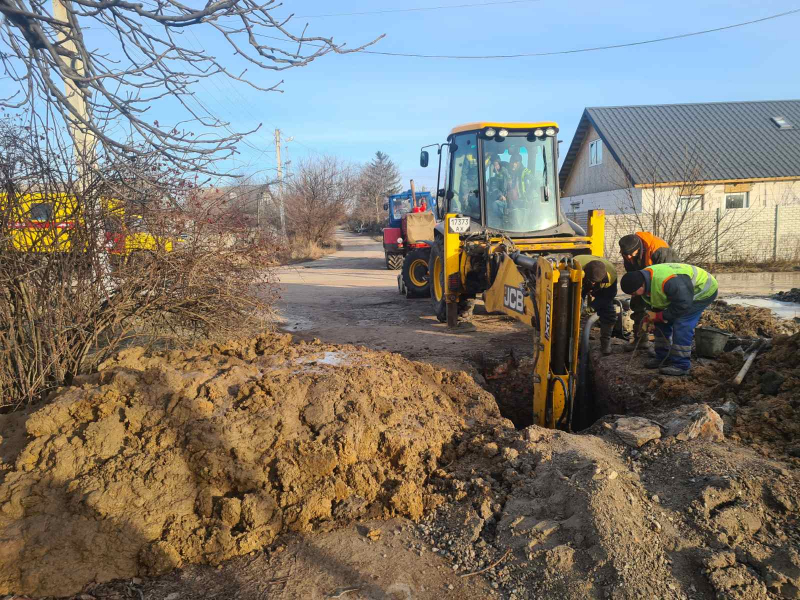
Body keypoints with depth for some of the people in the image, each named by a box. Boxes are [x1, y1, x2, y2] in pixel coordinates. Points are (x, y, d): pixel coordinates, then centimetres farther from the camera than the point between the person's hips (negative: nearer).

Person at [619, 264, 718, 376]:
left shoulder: (667, 282, -42)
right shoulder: (643, 279, -12)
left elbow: (683, 304, -35)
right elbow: (653, 302, 5)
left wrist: (659, 316, -26)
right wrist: (649, 317, -10)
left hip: (703, 291, -9)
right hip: (681, 294, 9)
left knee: (681, 324, -20)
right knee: (662, 323, 5)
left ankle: (681, 365, -12)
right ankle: (662, 358, 17)